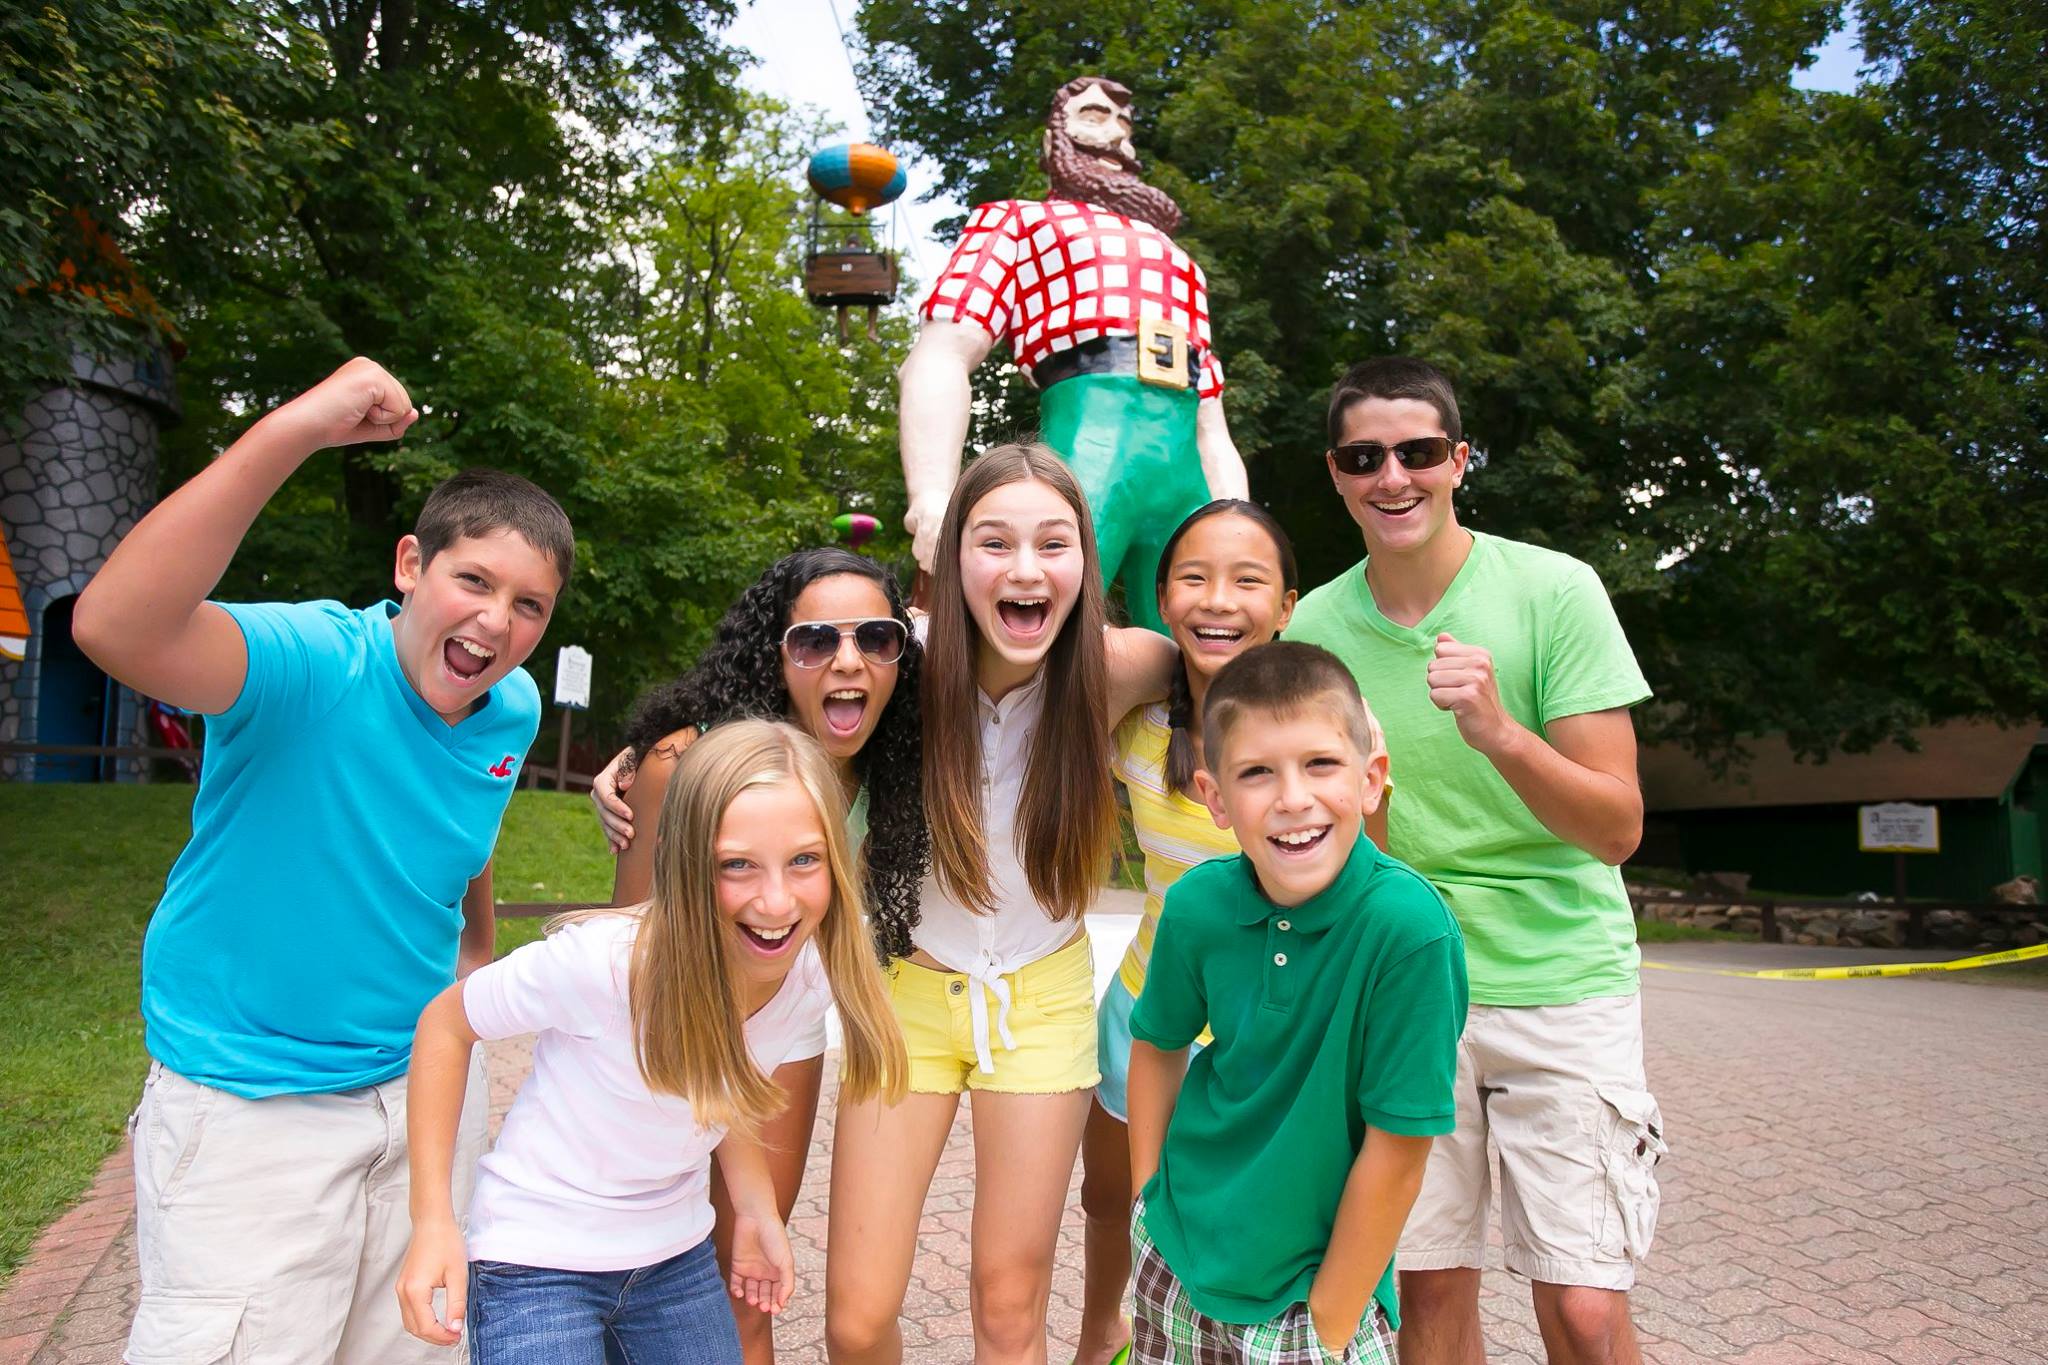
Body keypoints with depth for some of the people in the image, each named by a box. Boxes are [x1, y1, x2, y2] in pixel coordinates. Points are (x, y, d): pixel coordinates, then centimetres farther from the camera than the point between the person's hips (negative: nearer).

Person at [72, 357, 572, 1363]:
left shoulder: (514, 711, -2)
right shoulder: (309, 660, -23)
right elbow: (117, 629, -42)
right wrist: (292, 431, -46)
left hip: (424, 1082, 6)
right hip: (248, 1101, -6)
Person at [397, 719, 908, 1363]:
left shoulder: (814, 976, -15)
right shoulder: (602, 960, -31)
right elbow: (446, 1022, -14)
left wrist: (756, 1209, -2)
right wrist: (433, 1217, -17)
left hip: (677, 1258, 5)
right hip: (538, 1261, -4)